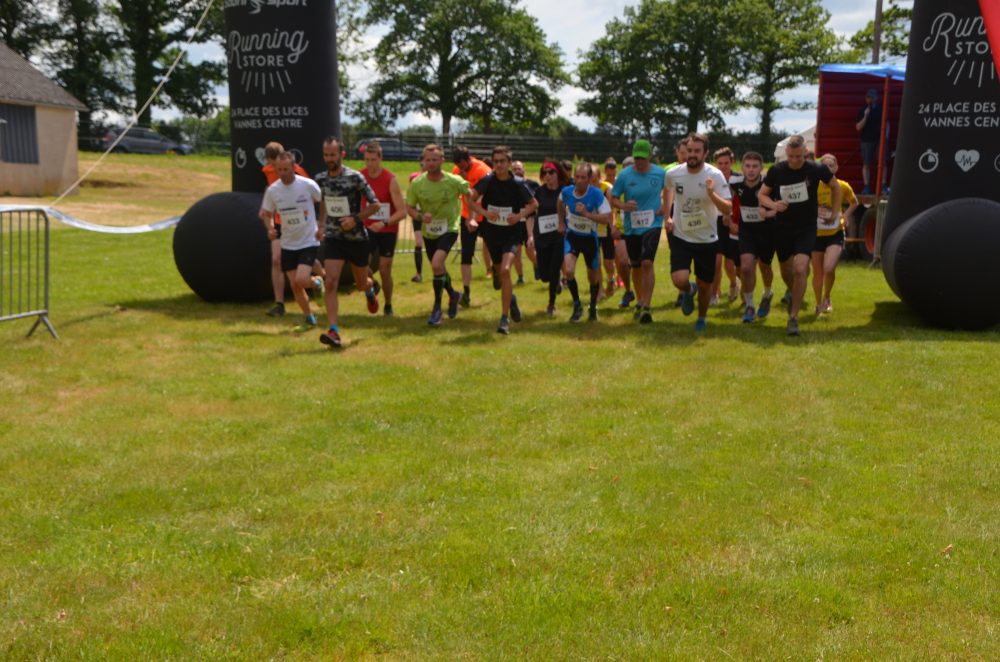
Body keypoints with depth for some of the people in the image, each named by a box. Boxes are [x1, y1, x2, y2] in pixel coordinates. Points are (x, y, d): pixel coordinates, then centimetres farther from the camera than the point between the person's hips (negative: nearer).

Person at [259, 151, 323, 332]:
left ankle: (317, 283, 13)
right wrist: (270, 228, -8)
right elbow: (266, 214, 11)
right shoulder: (272, 190, -3)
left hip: (309, 241, -4)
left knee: (301, 280, -21)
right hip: (288, 244, 4)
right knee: (294, 285, 5)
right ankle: (309, 319, 22)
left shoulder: (308, 185, -13)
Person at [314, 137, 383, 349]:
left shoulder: (355, 178, -13)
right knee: (331, 283, -15)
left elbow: (375, 204, -8)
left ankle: (370, 289, 55)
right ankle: (334, 331, -17)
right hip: (333, 238, 2)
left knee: (360, 284, 15)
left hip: (357, 238, -2)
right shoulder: (320, 179, 1)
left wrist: (356, 219, -19)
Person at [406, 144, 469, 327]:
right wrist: (421, 215, -23)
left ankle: (437, 308, -11)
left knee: (437, 264, -26)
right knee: (438, 269, 18)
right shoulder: (416, 183, -11)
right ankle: (453, 295, 49)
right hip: (428, 231, 4)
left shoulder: (454, 181, -17)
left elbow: (469, 195, 0)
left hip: (449, 229, -4)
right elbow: (409, 207, -3)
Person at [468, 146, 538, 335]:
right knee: (499, 271, 16)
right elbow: (470, 201, -6)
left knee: (505, 270, -21)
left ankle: (505, 319, -17)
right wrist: (484, 212, -23)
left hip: (511, 234, -3)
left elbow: (533, 204, 3)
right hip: (491, 232, 3)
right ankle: (511, 299, 50)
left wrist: (520, 215, -15)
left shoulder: (518, 183, -10)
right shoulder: (487, 181, -9)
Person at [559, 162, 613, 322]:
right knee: (568, 270, -20)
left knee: (593, 277, 11)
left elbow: (607, 218, -29)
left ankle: (593, 308, 36)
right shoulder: (566, 192, -14)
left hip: (590, 237, -1)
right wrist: (561, 222, 10)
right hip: (572, 235, 1)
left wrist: (586, 213, -38)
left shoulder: (597, 194, -24)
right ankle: (577, 306, 1)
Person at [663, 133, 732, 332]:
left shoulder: (715, 176, -16)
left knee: (704, 285, 11)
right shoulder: (673, 173, -8)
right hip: (681, 237, 1)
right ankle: (688, 292, 19)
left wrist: (711, 193, -36)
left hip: (707, 240, -1)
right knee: (680, 280, -20)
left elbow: (728, 210, -20)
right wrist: (668, 215, 10)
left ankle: (702, 318, 40)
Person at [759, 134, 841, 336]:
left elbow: (835, 186, 8)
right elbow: (761, 194, 1)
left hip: (807, 228, -2)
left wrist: (834, 212, 6)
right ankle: (794, 295, 49)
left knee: (800, 269, -18)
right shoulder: (776, 171, -9)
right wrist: (773, 204, -20)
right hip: (782, 228, 2)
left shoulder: (817, 169, -10)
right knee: (786, 271, 14)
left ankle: (793, 317, -10)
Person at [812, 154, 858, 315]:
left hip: (835, 234, -1)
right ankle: (819, 305, 30)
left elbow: (854, 203, 15)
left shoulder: (843, 186, -4)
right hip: (817, 234, 1)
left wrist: (845, 216, 0)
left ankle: (826, 299, 6)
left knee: (829, 268, -21)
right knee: (817, 273, 8)